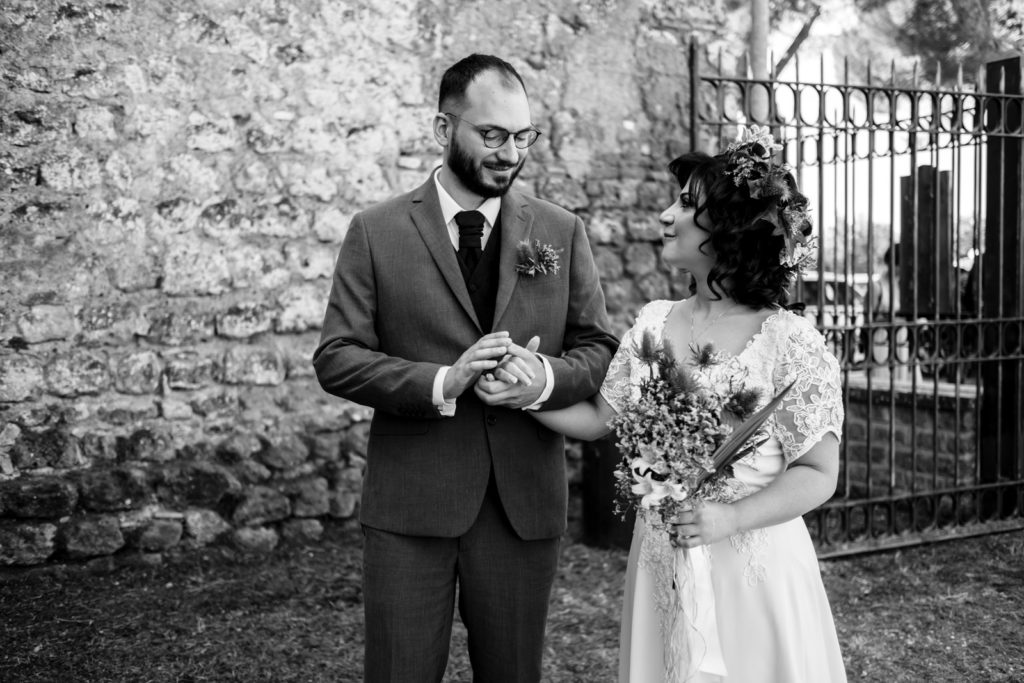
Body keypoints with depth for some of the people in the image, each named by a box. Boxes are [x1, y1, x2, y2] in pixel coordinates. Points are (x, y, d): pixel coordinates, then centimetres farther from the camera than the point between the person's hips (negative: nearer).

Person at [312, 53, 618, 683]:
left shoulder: (562, 232, 5)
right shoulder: (376, 232, -1)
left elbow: (600, 348, 7)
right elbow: (337, 359, -4)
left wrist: (547, 377, -15)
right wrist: (441, 383, -19)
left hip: (526, 502, 2)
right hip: (409, 502, -2)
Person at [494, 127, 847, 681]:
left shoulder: (789, 342, -13)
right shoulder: (652, 325, 2)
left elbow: (818, 475, -11)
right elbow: (599, 418, 9)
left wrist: (731, 518, -23)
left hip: (752, 568, -4)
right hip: (659, 566, 5)